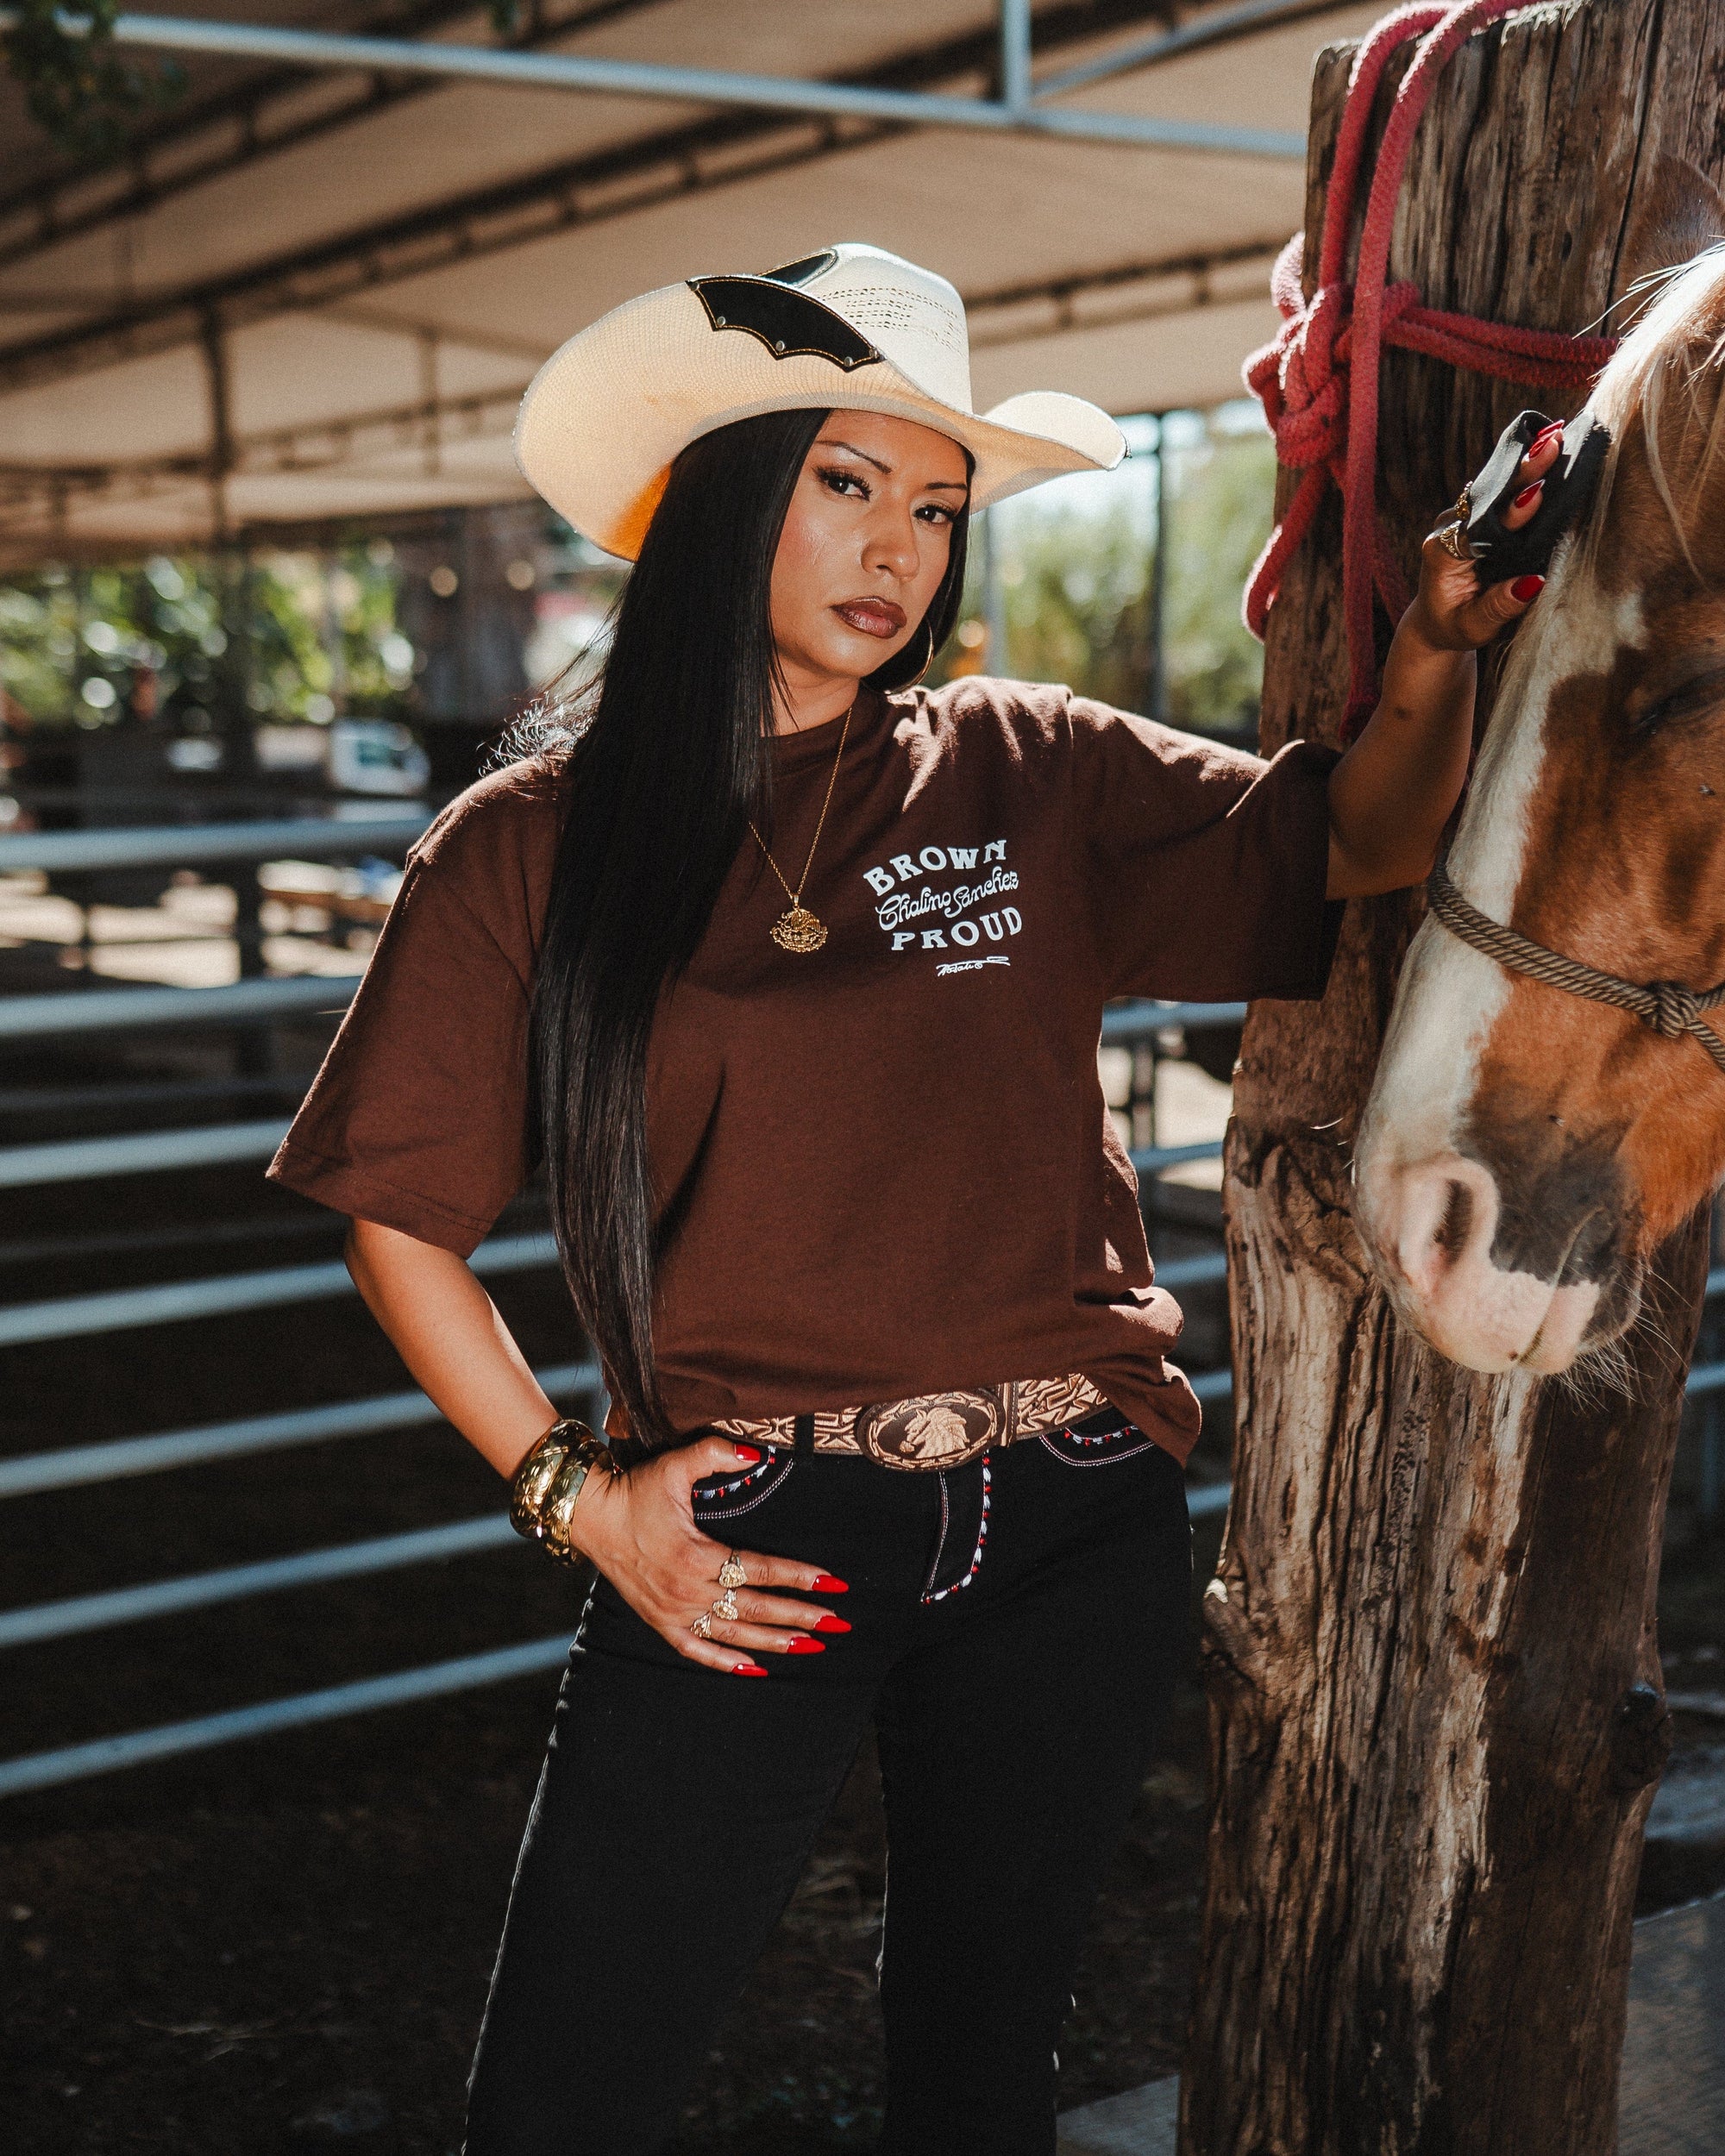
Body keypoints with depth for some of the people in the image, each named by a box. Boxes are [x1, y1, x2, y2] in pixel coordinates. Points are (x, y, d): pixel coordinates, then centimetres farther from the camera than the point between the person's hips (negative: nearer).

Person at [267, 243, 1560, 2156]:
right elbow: (399, 1217, 1)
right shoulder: (534, 845, -2)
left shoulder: (1029, 776, 4)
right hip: (744, 1542, -2)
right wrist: (571, 1495, -6)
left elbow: (1360, 840, -5)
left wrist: (1433, 650, -25)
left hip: (1069, 1538, 3)